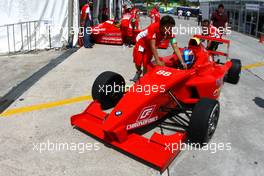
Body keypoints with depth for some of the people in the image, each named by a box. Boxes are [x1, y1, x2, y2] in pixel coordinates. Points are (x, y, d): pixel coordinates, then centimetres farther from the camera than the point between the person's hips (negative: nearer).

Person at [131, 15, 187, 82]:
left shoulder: (169, 33, -25)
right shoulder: (154, 27, -39)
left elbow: (175, 48, -27)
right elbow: (152, 46, -39)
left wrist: (182, 62, -37)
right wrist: (158, 61, -42)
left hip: (153, 44, 3)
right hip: (142, 40, -3)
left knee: (146, 63, -6)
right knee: (138, 61, -12)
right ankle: (139, 71, 22)